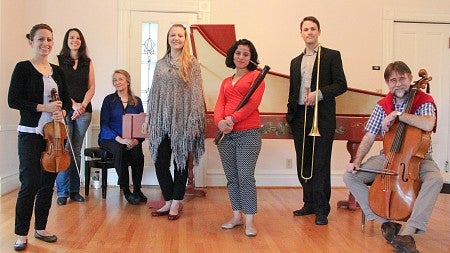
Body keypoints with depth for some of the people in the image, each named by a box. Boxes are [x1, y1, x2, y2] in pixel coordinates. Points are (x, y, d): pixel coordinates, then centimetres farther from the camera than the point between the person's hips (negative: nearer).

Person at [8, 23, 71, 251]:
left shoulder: (57, 71, 10)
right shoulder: (23, 68, -4)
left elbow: (67, 100, 15)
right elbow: (13, 100, -11)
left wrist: (62, 112, -7)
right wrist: (42, 107, -19)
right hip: (31, 134, -5)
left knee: (48, 183, 10)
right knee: (30, 184, -4)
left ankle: (40, 228, 24)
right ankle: (21, 234, 11)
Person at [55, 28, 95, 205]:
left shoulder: (88, 62, 13)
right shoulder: (59, 61, 6)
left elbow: (91, 87, 8)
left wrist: (83, 105, -7)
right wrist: (73, 104, -13)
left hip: (83, 111, 2)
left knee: (76, 151, 5)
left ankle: (75, 190, 12)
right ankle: (62, 192, 3)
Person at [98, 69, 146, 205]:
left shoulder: (137, 101, 10)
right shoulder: (109, 100, 3)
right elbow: (104, 124, -5)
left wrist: (137, 139, -15)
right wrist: (119, 139, -21)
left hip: (131, 140, 2)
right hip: (110, 138, -2)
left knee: (137, 151, -32)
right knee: (120, 150, -35)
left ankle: (137, 189, -16)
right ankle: (126, 190, -23)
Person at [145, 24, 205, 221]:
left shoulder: (191, 63, 1)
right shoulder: (161, 64, 13)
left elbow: (196, 92, -5)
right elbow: (154, 92, 14)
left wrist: (194, 119, -12)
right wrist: (148, 117, 10)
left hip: (182, 120, -4)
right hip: (161, 119, 4)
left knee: (180, 161, 6)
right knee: (160, 161, 4)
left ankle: (176, 203, 19)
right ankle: (168, 201, 20)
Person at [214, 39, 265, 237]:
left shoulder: (256, 76, 4)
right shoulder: (226, 82, 20)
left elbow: (253, 103, -9)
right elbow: (219, 105, 8)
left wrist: (232, 119, -18)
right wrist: (220, 121, -13)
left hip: (248, 133, -5)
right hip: (226, 134, 6)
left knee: (246, 177, -8)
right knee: (231, 178, 10)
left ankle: (249, 221, 0)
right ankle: (236, 216, 21)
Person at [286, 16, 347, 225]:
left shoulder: (332, 56, 2)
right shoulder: (295, 61, 18)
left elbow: (341, 85, -5)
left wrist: (319, 93, -19)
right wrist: (290, 114, 11)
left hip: (322, 118, -5)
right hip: (300, 118, 5)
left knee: (320, 164, -2)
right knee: (303, 164, 10)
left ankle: (322, 209, 8)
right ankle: (309, 204, 23)